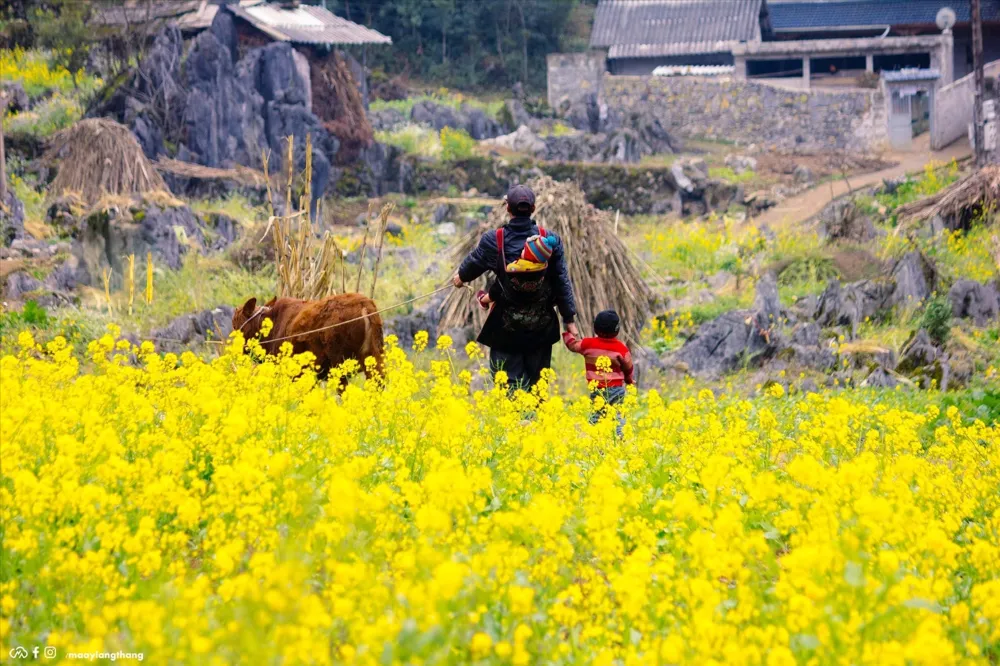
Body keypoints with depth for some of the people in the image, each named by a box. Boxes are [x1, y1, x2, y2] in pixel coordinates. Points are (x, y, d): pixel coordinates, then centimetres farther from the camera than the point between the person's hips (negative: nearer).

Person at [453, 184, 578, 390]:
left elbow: (475, 262, 11)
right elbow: (562, 282, -1)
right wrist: (569, 319, 8)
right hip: (541, 326, 2)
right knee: (536, 381, 13)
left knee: (508, 381, 3)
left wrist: (461, 276, 34)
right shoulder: (550, 240, -6)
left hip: (507, 327, -2)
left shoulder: (494, 240, -10)